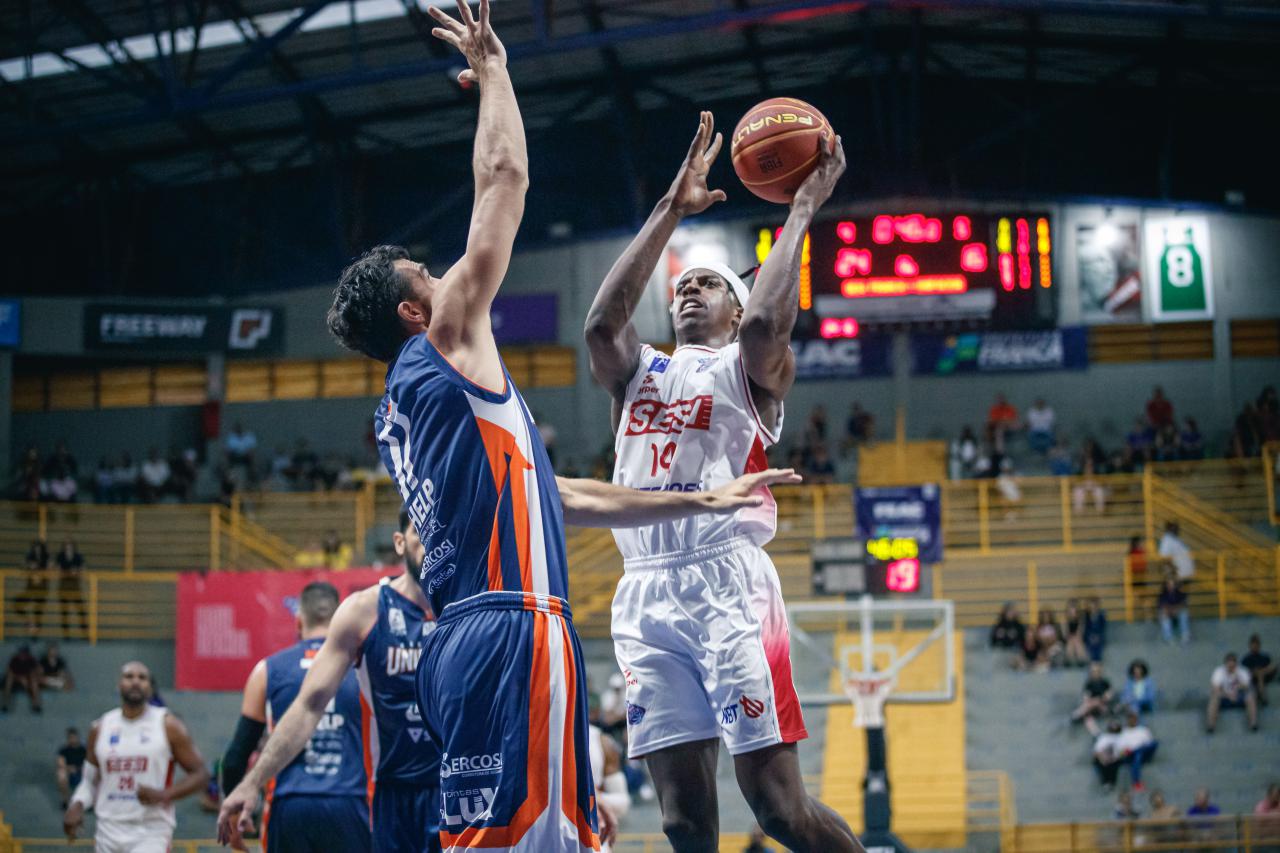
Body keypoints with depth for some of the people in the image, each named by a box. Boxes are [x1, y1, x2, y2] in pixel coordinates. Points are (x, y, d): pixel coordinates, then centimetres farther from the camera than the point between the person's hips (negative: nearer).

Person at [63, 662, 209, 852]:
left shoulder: (168, 726, -2)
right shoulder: (100, 728, 8)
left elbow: (200, 775, -2)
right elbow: (90, 780, 17)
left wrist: (163, 795, -17)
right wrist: (77, 805, -4)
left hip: (151, 832, -4)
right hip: (109, 831, 4)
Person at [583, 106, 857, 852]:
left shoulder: (750, 369, 10)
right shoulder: (639, 373, 24)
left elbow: (764, 322, -14)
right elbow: (601, 322, 2)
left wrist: (802, 211, -4)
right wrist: (671, 212, 3)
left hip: (728, 583, -5)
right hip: (647, 594, 5)